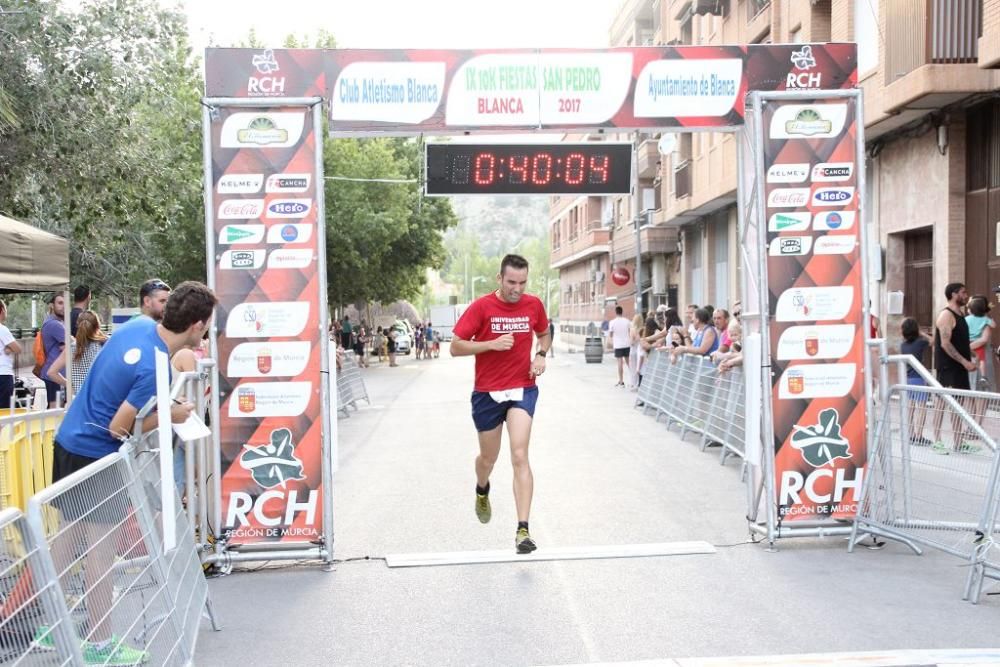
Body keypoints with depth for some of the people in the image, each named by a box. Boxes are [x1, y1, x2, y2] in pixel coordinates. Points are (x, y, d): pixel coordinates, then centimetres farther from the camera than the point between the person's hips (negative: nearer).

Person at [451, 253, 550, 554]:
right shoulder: (481, 307, -10)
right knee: (488, 459, 15)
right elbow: (456, 347, -9)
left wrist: (540, 355, -1)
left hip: (522, 389, 1)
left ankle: (523, 530, -15)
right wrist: (492, 344, -22)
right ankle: (482, 491, 52)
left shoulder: (533, 304, 0)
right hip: (487, 393, 0)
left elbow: (544, 334, 20)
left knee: (519, 456, -15)